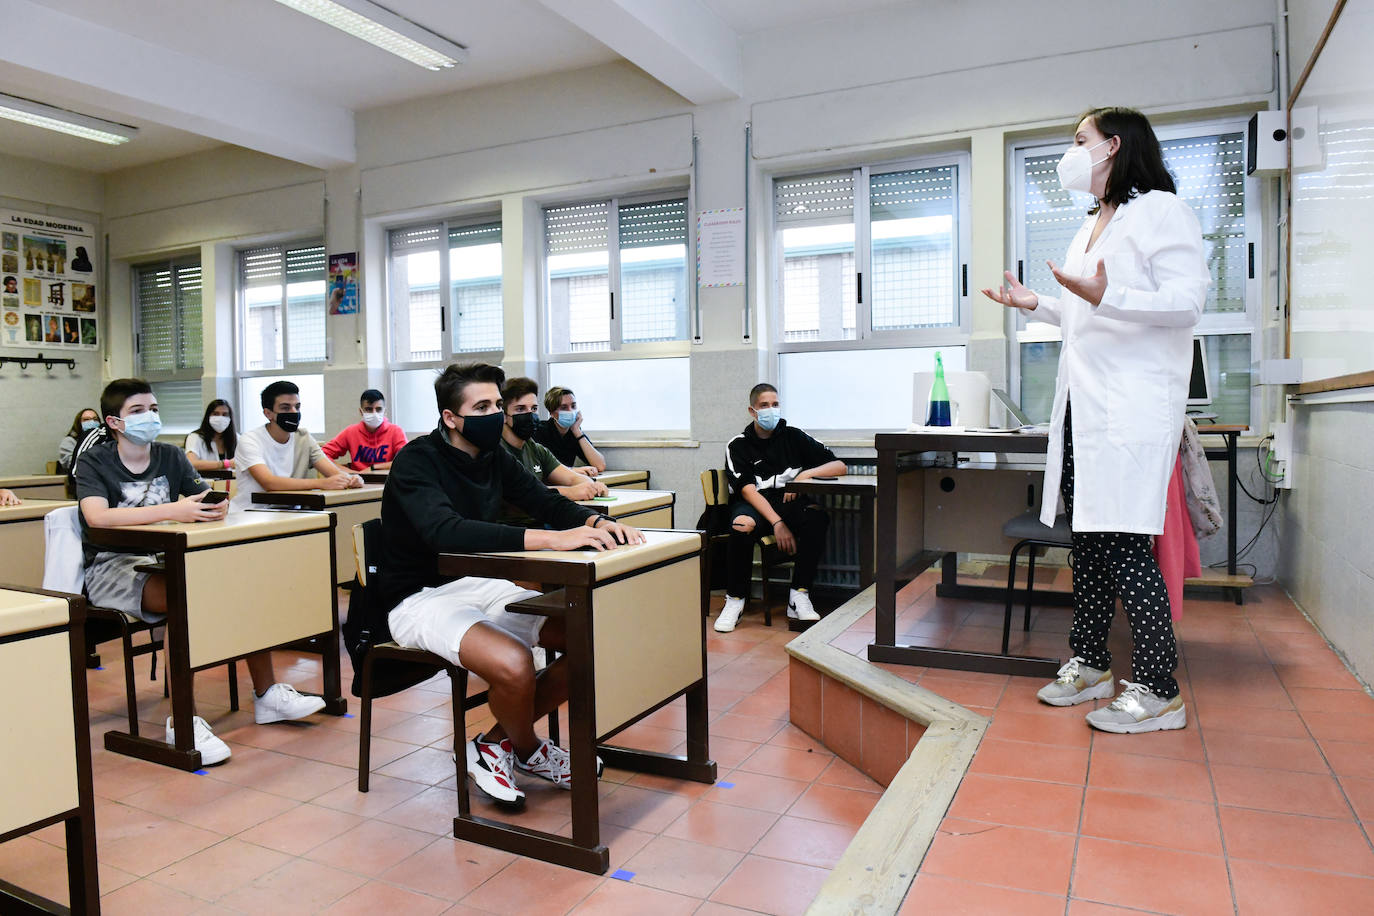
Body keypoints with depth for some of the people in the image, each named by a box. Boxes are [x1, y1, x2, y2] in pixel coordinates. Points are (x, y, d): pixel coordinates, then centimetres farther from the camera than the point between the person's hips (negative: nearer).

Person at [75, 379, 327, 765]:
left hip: (163, 558, 6)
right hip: (112, 566, -5)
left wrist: (216, 507, -23)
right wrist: (173, 510, -34)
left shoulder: (170, 456, 11)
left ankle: (267, 694, -5)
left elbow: (208, 499, 3)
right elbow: (97, 516, -24)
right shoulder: (94, 461, -5)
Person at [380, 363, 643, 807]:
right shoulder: (417, 461, -19)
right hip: (420, 598, -7)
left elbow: (549, 503, 4)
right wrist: (549, 539, -45)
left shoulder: (494, 457, 3)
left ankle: (496, 742, 7)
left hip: (480, 585, 8)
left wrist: (597, 522, -20)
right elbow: (446, 532, -37)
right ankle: (527, 748, 3)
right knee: (513, 665, -33)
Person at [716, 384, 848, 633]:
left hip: (790, 502, 2)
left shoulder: (793, 437, 13)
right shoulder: (738, 445, 6)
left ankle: (799, 596, -24)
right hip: (755, 504, -2)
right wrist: (777, 523, -20)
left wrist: (806, 474, -9)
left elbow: (840, 466, 10)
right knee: (742, 525, -37)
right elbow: (748, 490, -7)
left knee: (817, 517, -32)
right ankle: (735, 599, -20)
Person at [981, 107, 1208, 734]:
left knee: (1122, 541, -10)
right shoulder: (1092, 224, 25)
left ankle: (1158, 690, 1)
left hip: (1134, 406, -9)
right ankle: (1090, 665, 21)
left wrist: (1106, 297, -28)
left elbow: (1186, 301, -14)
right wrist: (1036, 305, 21)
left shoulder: (1160, 210, -2)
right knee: (1087, 538, 10)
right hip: (1082, 404, 9)